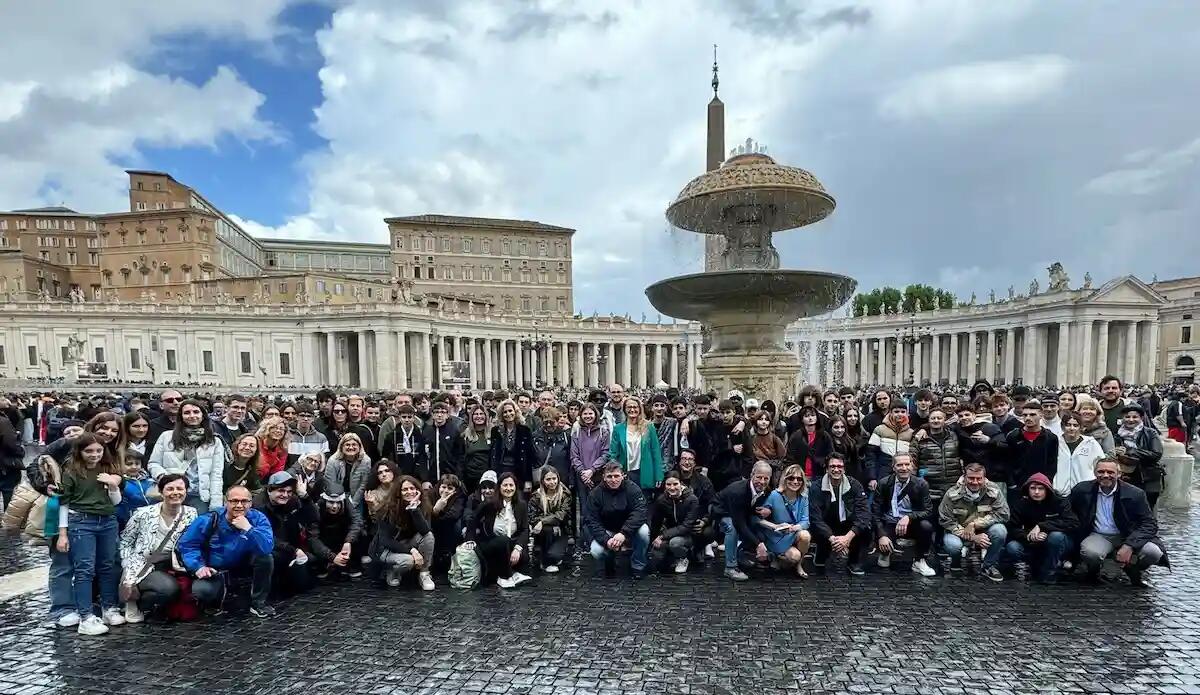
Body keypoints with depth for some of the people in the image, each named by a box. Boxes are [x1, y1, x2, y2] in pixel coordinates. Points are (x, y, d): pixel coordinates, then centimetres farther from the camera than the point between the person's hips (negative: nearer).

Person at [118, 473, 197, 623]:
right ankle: (134, 604, 1)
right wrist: (129, 573, -3)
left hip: (170, 569, 4)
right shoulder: (144, 513, -3)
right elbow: (125, 542, 5)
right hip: (141, 567, -4)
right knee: (170, 588, -33)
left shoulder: (191, 515, 2)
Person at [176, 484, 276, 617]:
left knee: (266, 557, -28)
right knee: (201, 591, -29)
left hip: (243, 565, 0)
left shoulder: (258, 518, -19)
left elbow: (268, 548, -33)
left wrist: (248, 528, -40)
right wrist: (198, 566, -19)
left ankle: (258, 602, -7)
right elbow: (187, 544, -6)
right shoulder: (208, 520, -16)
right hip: (214, 569, 0)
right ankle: (219, 592, 12)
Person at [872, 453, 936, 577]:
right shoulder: (884, 484, -7)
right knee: (882, 545, -30)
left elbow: (928, 511, -11)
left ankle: (918, 562, -5)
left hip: (911, 525, 1)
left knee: (926, 526, -30)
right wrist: (882, 535, -23)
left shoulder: (921, 485, -5)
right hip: (889, 525, -1)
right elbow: (875, 512, -9)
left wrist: (908, 517, -31)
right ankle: (885, 553, 12)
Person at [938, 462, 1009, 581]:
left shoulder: (994, 491, -13)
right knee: (952, 545, -33)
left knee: (1000, 530, -28)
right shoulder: (953, 494, -18)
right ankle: (956, 562, 7)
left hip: (984, 531, 2)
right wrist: (973, 537, -26)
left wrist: (974, 524, -26)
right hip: (959, 532, -2)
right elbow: (945, 521, -17)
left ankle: (988, 566, -5)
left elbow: (1003, 514, -18)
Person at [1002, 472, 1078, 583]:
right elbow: (1012, 529, -11)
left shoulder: (1060, 501, -11)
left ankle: (1048, 575, -16)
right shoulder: (1021, 503, -7)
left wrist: (1041, 526, -31)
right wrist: (1028, 536, -33)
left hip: (1057, 545, -1)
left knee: (1056, 535, -35)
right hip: (1032, 545, 1)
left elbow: (1073, 524, -26)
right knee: (1011, 548, -27)